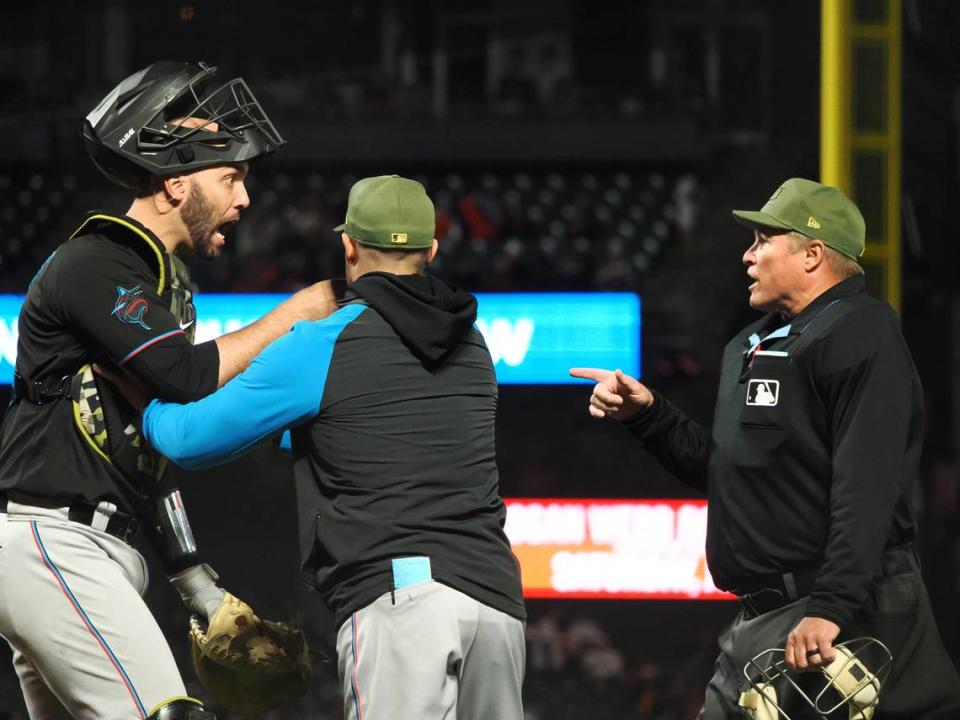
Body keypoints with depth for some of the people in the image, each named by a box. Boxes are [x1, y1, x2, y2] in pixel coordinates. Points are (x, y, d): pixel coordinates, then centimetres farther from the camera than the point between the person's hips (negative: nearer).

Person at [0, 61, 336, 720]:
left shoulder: (165, 283, 20)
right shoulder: (91, 265, -10)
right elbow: (190, 377, -22)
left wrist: (196, 582, 17)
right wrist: (300, 313, -10)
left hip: (102, 553, 10)